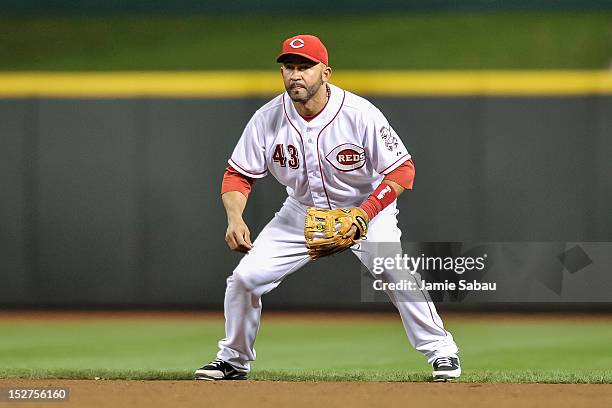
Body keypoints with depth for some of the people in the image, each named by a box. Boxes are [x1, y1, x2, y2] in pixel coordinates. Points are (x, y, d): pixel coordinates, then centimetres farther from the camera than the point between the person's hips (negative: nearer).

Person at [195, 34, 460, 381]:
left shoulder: (360, 114, -25)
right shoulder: (268, 119, -16)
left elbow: (402, 170, -20)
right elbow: (238, 175, -7)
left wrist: (363, 215, -30)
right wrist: (235, 218, -26)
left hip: (367, 209, -3)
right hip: (302, 212, 3)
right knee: (246, 276, -6)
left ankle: (441, 350, -9)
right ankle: (234, 360, 15)